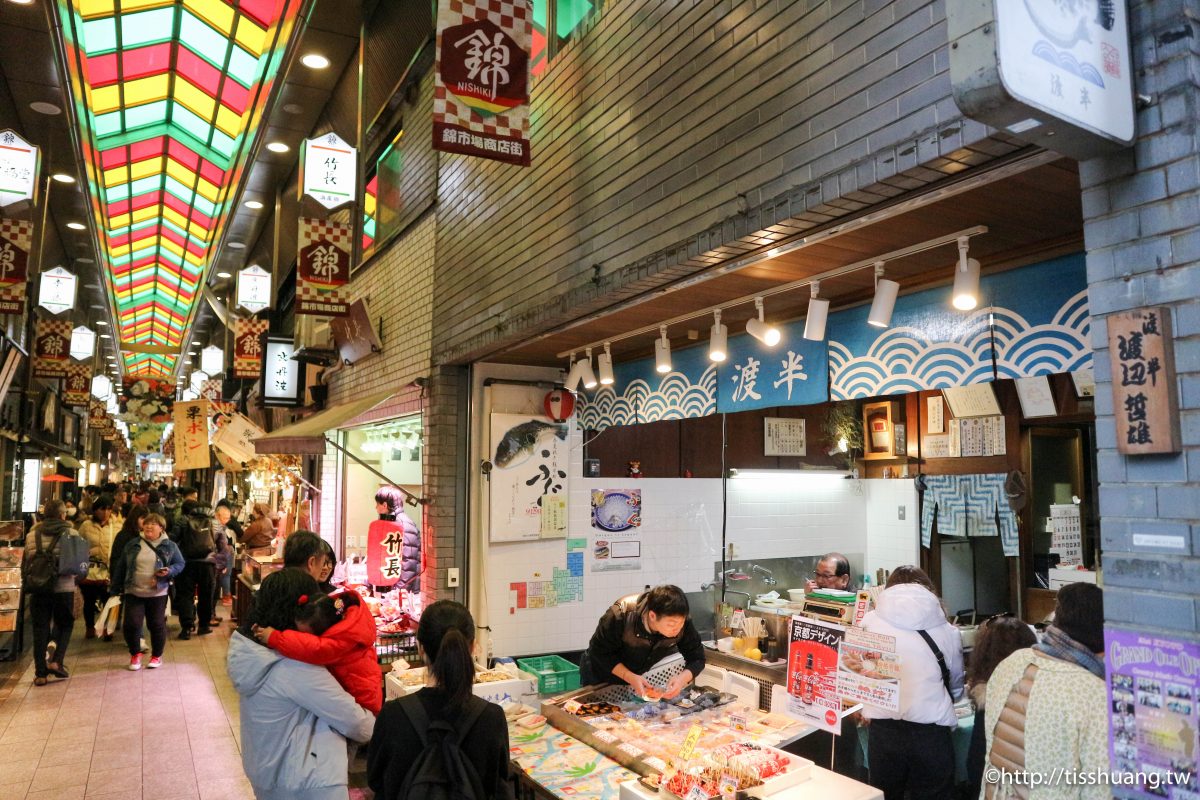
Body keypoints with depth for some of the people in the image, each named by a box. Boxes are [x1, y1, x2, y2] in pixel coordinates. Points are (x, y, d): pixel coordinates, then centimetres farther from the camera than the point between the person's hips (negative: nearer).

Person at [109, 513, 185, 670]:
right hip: (133, 592, 1)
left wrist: (169, 571, -17)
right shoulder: (132, 544, 4)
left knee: (156, 625, 5)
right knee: (131, 624, -5)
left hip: (157, 593, -1)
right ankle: (135, 654, 20)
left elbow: (180, 564, 3)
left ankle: (157, 656, 25)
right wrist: (116, 589, 8)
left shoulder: (170, 546, -1)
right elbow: (120, 567, 9)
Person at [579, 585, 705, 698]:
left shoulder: (682, 620, -29)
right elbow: (599, 652, -26)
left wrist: (683, 678, -40)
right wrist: (630, 678, -37)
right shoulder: (620, 616, -39)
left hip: (638, 675, 3)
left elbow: (697, 659, -19)